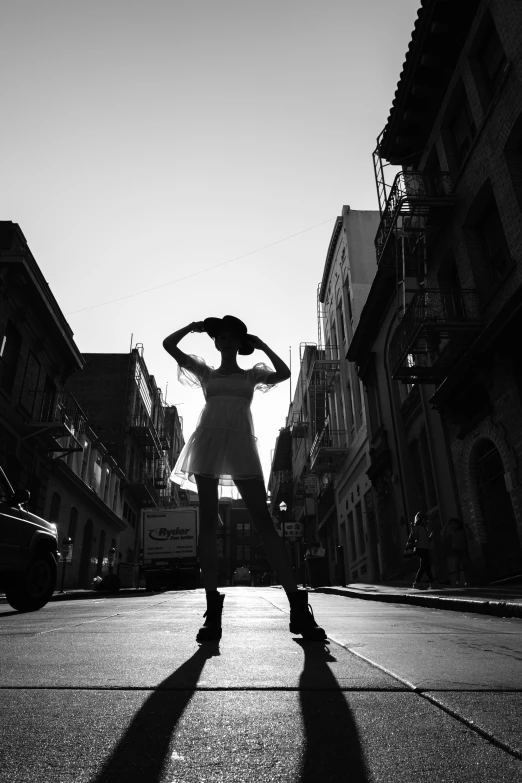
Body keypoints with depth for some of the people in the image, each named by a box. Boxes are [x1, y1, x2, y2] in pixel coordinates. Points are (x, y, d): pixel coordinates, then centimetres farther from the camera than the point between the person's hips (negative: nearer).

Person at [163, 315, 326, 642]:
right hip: (208, 441, 1)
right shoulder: (206, 372, 23)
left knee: (264, 522, -10)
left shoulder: (251, 374, 22)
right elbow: (169, 344, 23)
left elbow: (284, 373, 6)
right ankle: (213, 610, -6)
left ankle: (298, 607, -14)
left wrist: (262, 345, 14)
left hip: (241, 444, -1)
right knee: (208, 522, -7)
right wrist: (193, 327, 23)